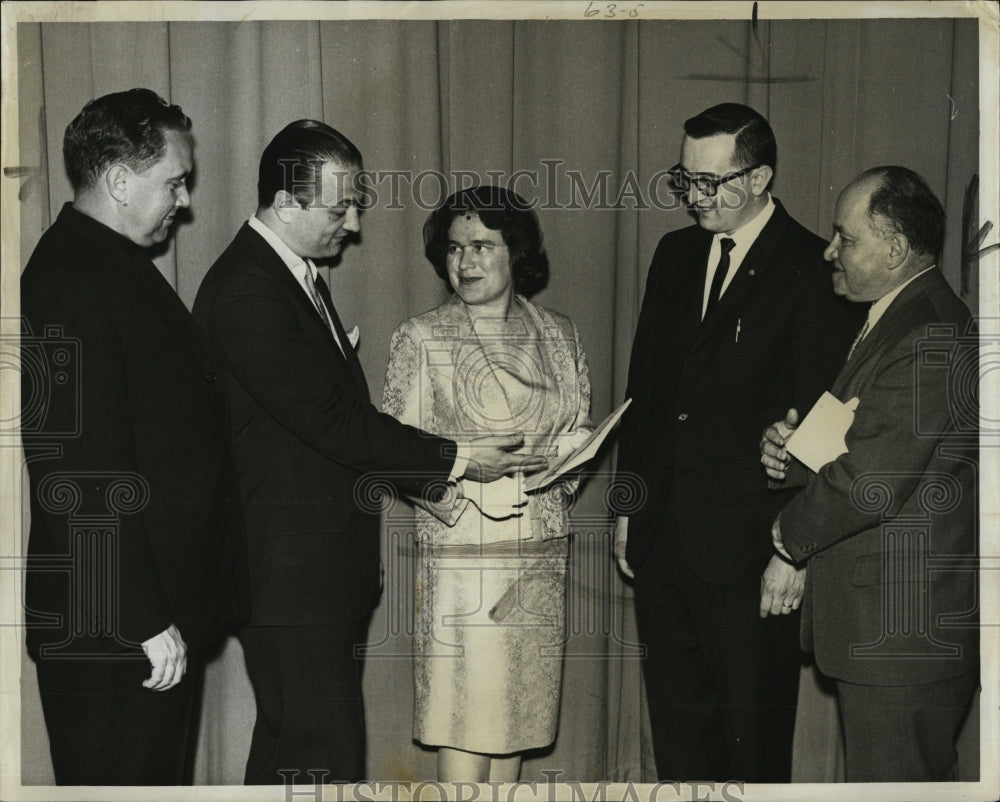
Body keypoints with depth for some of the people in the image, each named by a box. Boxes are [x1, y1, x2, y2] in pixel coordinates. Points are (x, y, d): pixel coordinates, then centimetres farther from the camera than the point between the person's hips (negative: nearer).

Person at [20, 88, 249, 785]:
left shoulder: (118, 265, 13)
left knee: (162, 776, 19)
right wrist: (145, 621, -23)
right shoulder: (68, 282, -19)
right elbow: (87, 471, -24)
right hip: (112, 625, -10)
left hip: (164, 608, 10)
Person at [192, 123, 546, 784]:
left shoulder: (300, 275, 15)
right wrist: (453, 459, -16)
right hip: (291, 572, -10)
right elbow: (328, 418, -21)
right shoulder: (245, 291, -18)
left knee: (290, 742, 18)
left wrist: (414, 473, 13)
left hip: (324, 565, 10)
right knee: (327, 753, -9)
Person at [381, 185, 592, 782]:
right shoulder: (421, 339, -1)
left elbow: (580, 436, 15)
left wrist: (558, 463, -7)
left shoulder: (559, 336, 9)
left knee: (517, 710, 9)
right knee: (466, 715, -4)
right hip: (461, 551, -4)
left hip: (541, 553, 4)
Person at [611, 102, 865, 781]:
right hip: (663, 540, 6)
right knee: (676, 718, 15)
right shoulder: (676, 254, 11)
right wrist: (629, 506, 13)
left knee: (753, 733, 6)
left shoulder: (813, 272, -10)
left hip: (748, 547, -6)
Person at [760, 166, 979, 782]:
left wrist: (795, 529, -10)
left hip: (905, 632, -11)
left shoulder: (931, 339, -22)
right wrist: (793, 450, 1)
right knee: (921, 776, 20)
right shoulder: (895, 322, 14)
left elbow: (872, 481, -28)